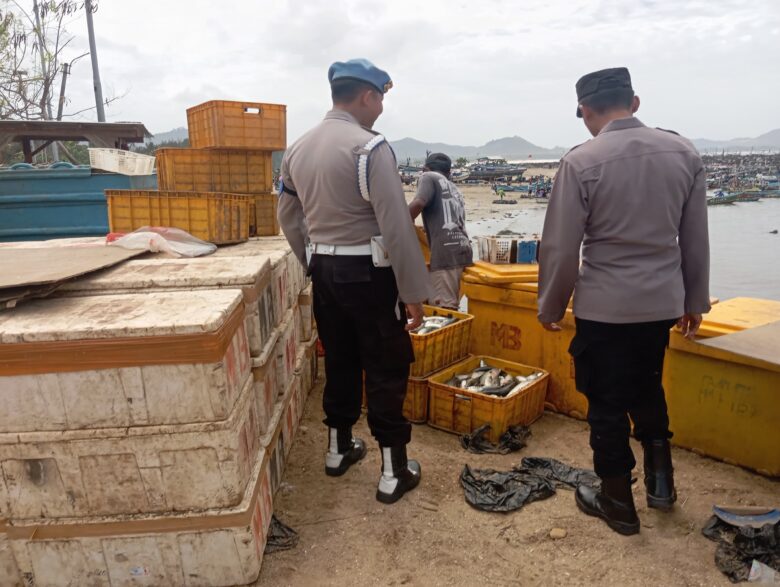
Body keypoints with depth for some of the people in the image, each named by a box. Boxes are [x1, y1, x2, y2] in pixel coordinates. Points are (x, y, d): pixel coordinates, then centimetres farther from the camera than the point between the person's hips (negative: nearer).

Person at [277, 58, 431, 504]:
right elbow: (396, 225, -19)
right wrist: (413, 291, -14)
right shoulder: (371, 147, -15)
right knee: (386, 369, 4)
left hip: (325, 270, 7)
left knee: (339, 361, 20)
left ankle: (339, 449, 35)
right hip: (368, 272, -7)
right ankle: (394, 472, 14)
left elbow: (289, 218, 15)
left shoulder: (299, 148, 9)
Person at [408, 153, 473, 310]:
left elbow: (418, 203, -13)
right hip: (462, 248, 8)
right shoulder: (454, 189, 28)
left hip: (446, 250, -8)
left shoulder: (429, 177, 7)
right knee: (451, 307, 14)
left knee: (444, 308, -10)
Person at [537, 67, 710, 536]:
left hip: (604, 305, -5)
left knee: (608, 403, 12)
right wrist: (695, 300, 18)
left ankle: (619, 504, 27)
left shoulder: (582, 161, -14)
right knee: (647, 386, 28)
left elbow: (561, 247, -12)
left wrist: (551, 306, 2)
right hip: (663, 300, 5)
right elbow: (696, 239, 7)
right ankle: (661, 479, 36)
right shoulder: (684, 152, 1)